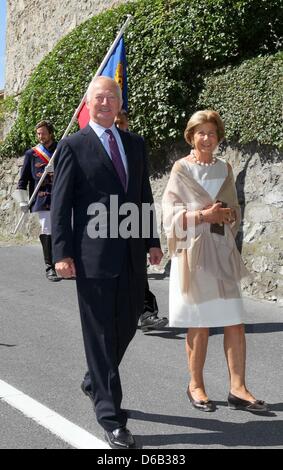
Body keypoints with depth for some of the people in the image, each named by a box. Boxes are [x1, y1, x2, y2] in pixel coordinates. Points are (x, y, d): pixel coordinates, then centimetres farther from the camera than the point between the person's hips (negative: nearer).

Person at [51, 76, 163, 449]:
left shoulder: (135, 144, 14)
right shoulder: (73, 146, -1)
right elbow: (60, 204, -5)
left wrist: (152, 241, 12)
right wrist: (62, 252, -12)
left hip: (132, 252, 5)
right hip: (94, 254, -5)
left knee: (127, 326, 14)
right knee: (101, 333, 1)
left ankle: (98, 381, 41)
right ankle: (111, 417, 10)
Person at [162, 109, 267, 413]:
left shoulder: (225, 169, 12)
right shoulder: (181, 168, 0)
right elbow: (171, 213, -4)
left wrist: (227, 214, -5)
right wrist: (204, 215, -16)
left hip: (222, 250, 4)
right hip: (193, 251, -4)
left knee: (235, 322, 0)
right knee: (199, 325, 2)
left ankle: (237, 389, 8)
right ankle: (195, 385, 18)